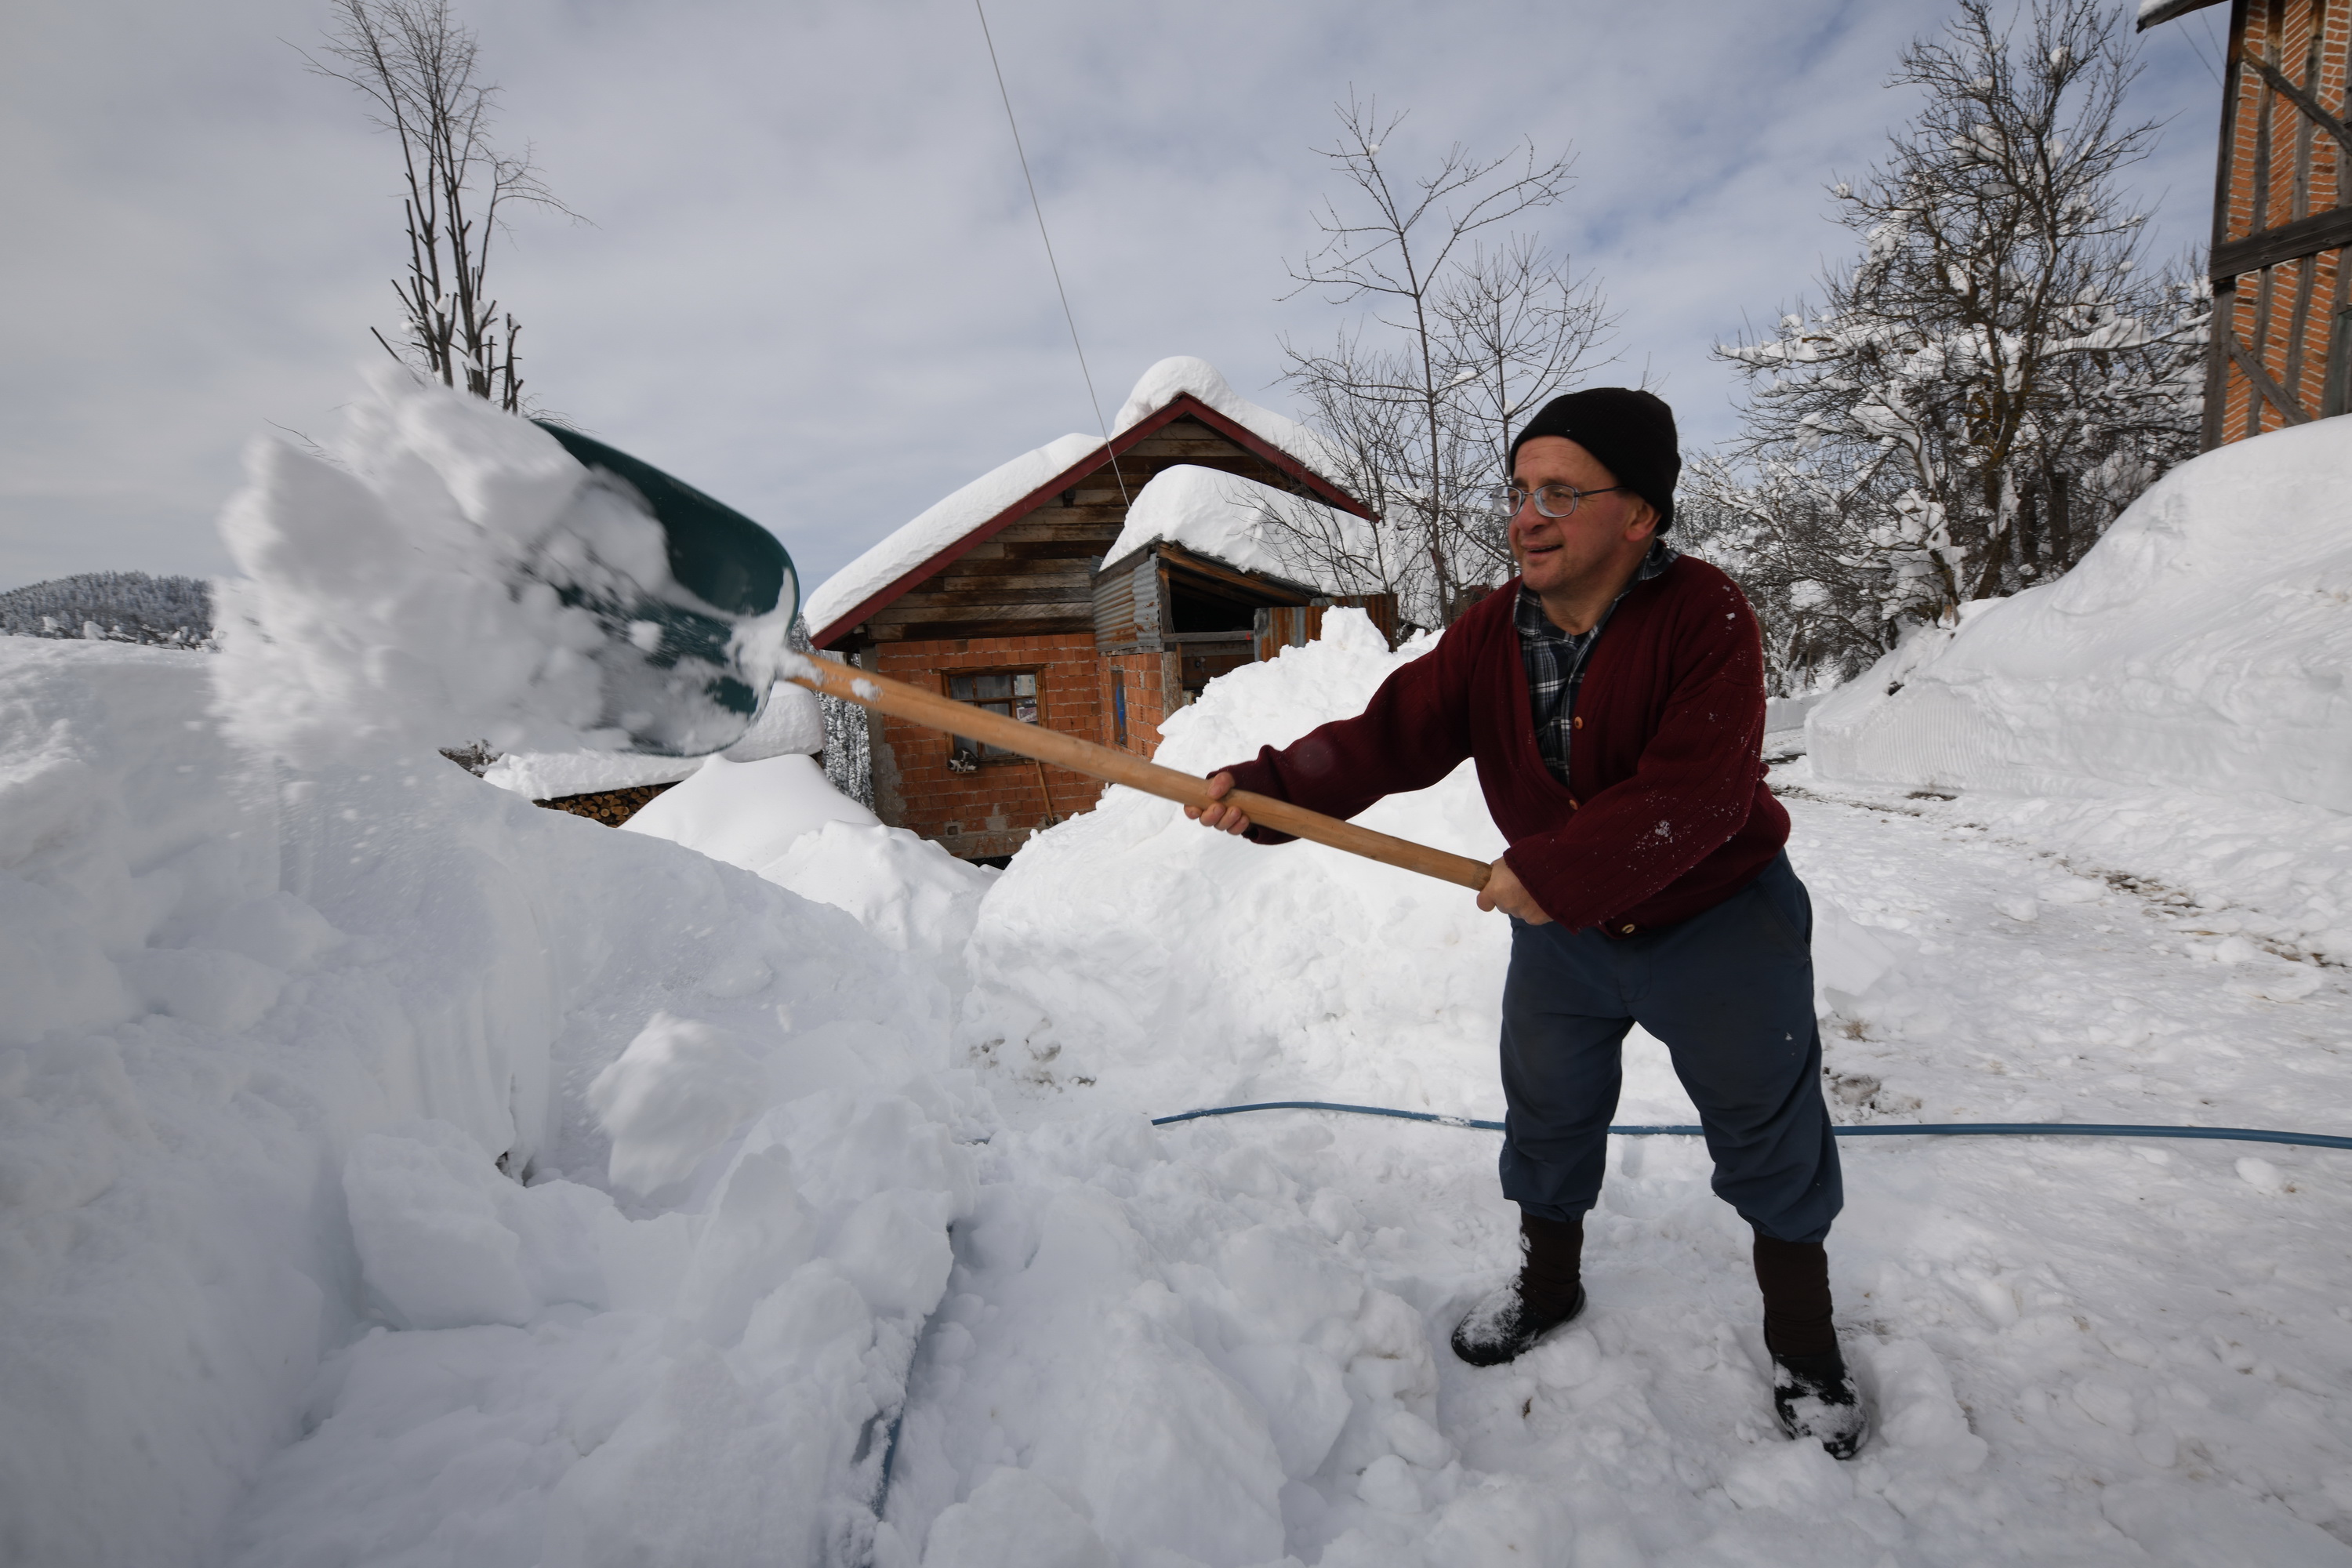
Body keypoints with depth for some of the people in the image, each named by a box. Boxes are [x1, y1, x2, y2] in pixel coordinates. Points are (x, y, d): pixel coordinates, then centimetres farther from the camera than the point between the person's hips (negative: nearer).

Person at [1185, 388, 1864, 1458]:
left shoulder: (1706, 618, -24)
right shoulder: (1490, 631, -11)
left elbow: (1697, 794, -32)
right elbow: (1391, 735, -19)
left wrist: (1556, 872, -37)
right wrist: (1269, 789, -34)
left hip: (1717, 926, -4)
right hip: (1561, 930, 4)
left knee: (1769, 1135, 12)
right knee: (1546, 1117, 18)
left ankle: (1804, 1348, 38)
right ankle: (1549, 1287, 46)